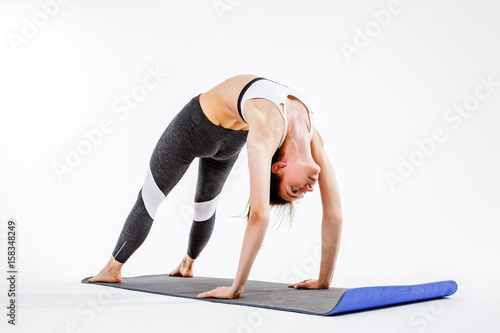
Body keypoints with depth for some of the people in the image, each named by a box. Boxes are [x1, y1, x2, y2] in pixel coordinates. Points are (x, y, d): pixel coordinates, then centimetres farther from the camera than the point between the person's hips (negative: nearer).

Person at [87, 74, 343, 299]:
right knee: (150, 198, 14)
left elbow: (334, 213, -21)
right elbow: (259, 215, -47)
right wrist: (236, 288, -42)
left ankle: (188, 263, 44)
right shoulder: (266, 133, -43)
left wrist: (324, 280, -18)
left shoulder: (312, 138, -26)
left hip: (233, 136, 4)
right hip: (198, 123, -4)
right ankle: (113, 268, 37)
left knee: (206, 205, 19)